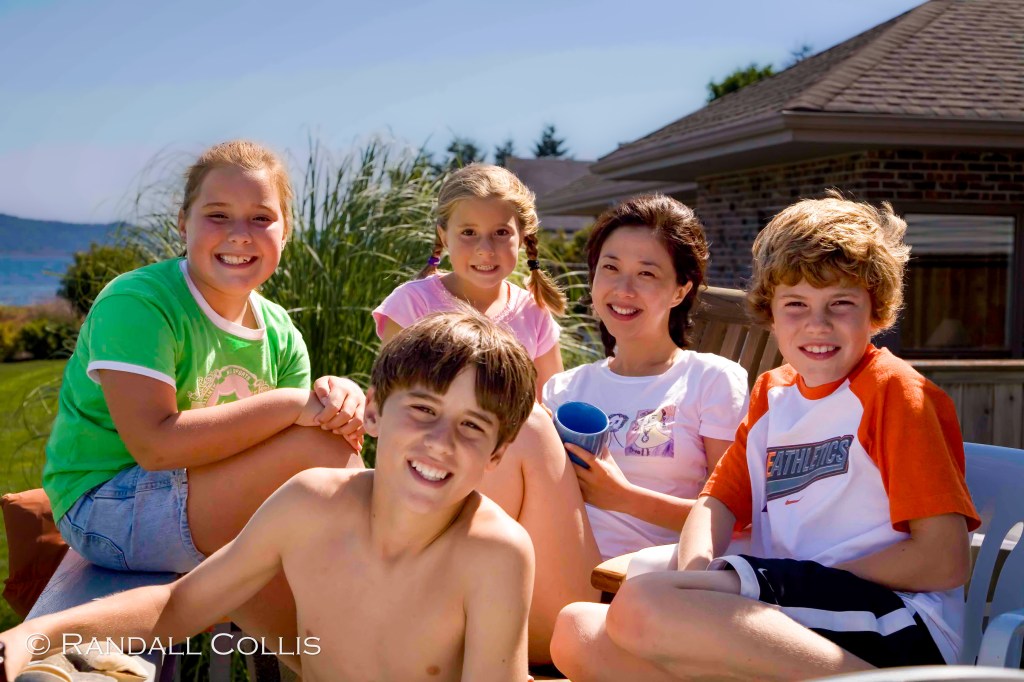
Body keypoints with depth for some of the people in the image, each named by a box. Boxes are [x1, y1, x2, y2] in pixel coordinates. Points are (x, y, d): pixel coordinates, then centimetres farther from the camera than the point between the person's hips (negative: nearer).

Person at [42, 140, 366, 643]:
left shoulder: (280, 332, 5)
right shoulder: (136, 304, -17)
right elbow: (154, 444, -28)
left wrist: (338, 403, -23)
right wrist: (293, 404, -28)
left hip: (197, 505, 8)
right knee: (324, 452, -22)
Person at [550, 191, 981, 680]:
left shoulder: (894, 390, -2)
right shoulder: (772, 393, 19)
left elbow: (945, 561, -10)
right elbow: (716, 502, 14)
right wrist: (696, 580, -11)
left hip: (895, 628, -7)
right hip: (785, 629, 7)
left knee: (643, 605, -29)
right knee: (577, 631, -10)